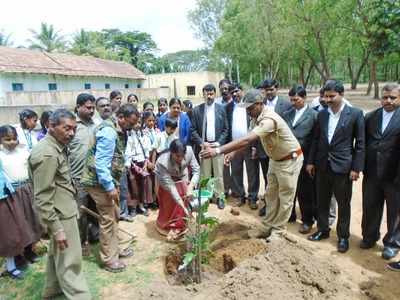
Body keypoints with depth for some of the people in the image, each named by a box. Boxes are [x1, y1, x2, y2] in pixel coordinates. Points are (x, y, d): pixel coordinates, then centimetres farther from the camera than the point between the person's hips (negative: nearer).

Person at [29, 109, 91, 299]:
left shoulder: (57, 147, 5)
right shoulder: (47, 154, -25)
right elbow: (42, 199, -25)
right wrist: (57, 229, -23)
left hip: (64, 209, 10)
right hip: (60, 214, -10)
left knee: (57, 253, 25)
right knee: (69, 260, 1)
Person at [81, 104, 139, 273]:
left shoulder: (118, 131, 9)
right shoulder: (108, 132, -22)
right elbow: (101, 163, -26)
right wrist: (109, 187, -22)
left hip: (109, 180, 10)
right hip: (100, 182, -10)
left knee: (114, 216, 18)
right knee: (108, 219, 0)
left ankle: (114, 249, 34)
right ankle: (109, 259, 15)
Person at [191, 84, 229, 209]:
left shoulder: (221, 109, 4)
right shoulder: (197, 110, 2)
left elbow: (226, 129, 5)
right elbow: (193, 130, 1)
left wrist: (219, 142, -7)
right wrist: (201, 143, -9)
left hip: (217, 146, 1)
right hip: (203, 146, 0)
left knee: (219, 174, 6)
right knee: (205, 174, 6)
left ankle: (220, 197, 17)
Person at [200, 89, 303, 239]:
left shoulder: (269, 119, -34)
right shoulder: (260, 116, -4)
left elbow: (246, 140, -44)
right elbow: (249, 139, 5)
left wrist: (218, 151, -47)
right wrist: (233, 152, -8)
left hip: (290, 159, -9)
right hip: (275, 159, 9)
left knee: (285, 198, 5)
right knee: (271, 195, 14)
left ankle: (277, 231, 18)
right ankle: (269, 226, 27)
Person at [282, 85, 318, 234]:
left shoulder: (313, 115, -5)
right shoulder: (287, 114, 9)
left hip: (304, 158, -4)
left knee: (306, 191, 7)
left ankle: (307, 220, 23)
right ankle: (289, 214, 32)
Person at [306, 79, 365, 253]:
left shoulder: (355, 114, -7)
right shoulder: (322, 114, 4)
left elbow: (360, 144, -6)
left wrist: (356, 168, -10)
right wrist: (311, 161, 7)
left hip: (343, 167, -4)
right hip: (322, 165, 4)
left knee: (343, 204, 9)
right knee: (322, 201, 15)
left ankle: (343, 236, 25)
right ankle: (322, 230, 33)